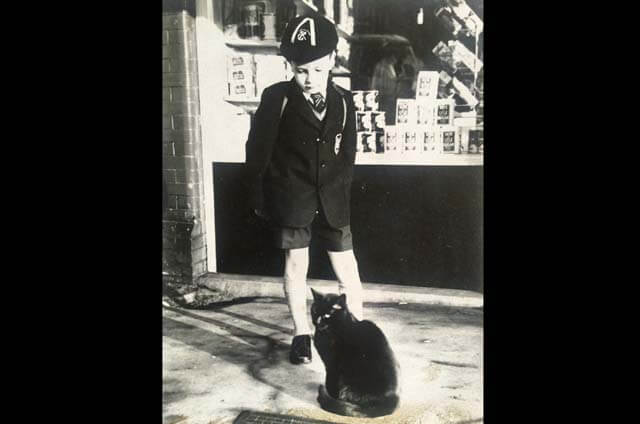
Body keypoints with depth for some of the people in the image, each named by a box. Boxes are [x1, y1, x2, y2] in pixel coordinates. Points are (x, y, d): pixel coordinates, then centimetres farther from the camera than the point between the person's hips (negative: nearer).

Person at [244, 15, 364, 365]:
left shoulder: (344, 101, 1)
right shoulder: (277, 98, -9)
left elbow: (348, 154, 10)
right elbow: (257, 151, -4)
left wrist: (339, 191, 8)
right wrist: (258, 199, -3)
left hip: (332, 199, 3)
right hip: (290, 198, -2)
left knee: (347, 270, 7)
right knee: (296, 266, 7)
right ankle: (301, 334, 23)